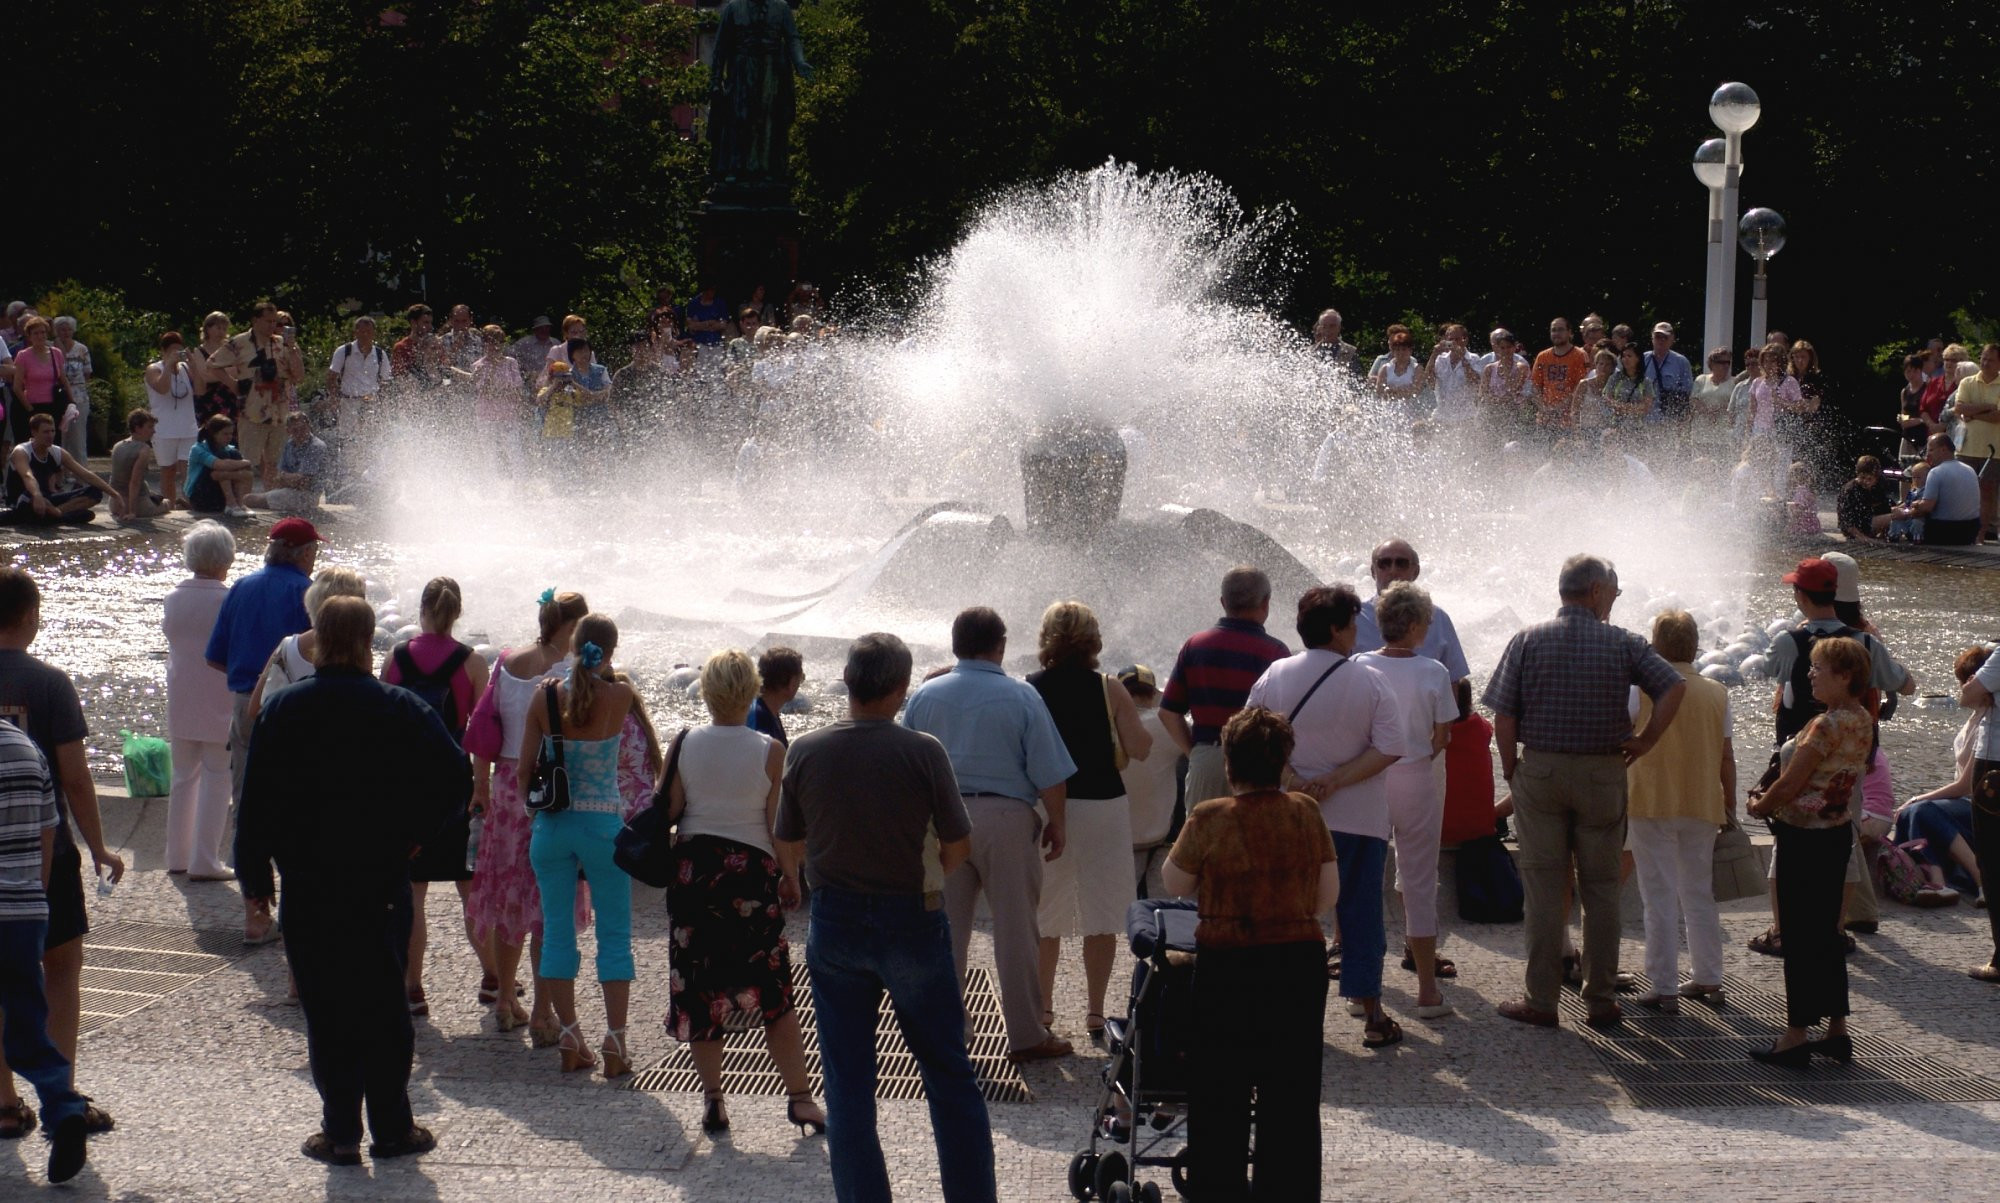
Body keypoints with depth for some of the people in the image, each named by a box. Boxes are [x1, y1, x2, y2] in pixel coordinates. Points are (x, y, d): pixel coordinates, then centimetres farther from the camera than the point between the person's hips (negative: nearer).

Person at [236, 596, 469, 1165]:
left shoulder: (281, 710, -2)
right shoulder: (399, 708, -4)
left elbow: (257, 800, -1)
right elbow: (455, 777, -10)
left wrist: (255, 877, 6)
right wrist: (413, 834, 3)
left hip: (307, 888, 0)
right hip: (382, 884, 0)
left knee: (324, 1009, 6)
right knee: (384, 1005, 9)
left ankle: (340, 1133, 7)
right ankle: (391, 1129, 12)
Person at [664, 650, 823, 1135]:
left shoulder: (685, 745, -3)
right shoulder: (769, 751, -9)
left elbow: (669, 809, 0)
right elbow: (779, 823, -7)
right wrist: (791, 876, 6)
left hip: (693, 865, 2)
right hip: (751, 872, -2)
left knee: (699, 990, 7)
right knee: (772, 990, 5)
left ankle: (712, 1099, 7)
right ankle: (799, 1096, 5)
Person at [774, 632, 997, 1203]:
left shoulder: (805, 752, -6)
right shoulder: (923, 752, -14)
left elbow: (787, 851, 3)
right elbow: (959, 846, -6)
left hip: (835, 923, 2)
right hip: (913, 921, -1)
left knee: (848, 1083, 8)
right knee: (948, 1074, 12)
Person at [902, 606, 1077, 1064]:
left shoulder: (925, 696, 4)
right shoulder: (1021, 697, -6)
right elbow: (1049, 773, -6)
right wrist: (1057, 823, 5)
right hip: (1006, 818, -3)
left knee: (945, 928, 10)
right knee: (1015, 930, 4)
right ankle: (1026, 1035, 9)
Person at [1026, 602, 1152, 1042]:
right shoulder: (1109, 691, -6)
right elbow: (1139, 750, -7)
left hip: (1046, 808, 1)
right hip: (1103, 806, -1)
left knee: (1044, 915, 12)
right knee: (1101, 915, 6)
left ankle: (1042, 1007, 19)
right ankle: (1095, 1012, 9)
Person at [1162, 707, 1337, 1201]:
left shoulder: (1209, 819, -12)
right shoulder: (1305, 813, -3)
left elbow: (1176, 882, 2)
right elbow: (1328, 893, 4)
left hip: (1227, 967, -3)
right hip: (1300, 962, 3)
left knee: (1220, 1092, 10)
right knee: (1292, 1093, 12)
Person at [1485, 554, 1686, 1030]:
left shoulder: (1528, 641, -1)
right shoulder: (1623, 644, -2)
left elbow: (1503, 716, -5)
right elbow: (1674, 687, -13)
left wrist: (1511, 770, 6)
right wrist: (1644, 742, -3)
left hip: (1540, 771, 0)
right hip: (1602, 775, 0)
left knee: (1544, 888, 4)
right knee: (1600, 889, 8)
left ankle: (1541, 1000, 5)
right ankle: (1600, 1000, 11)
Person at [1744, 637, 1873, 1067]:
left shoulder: (1827, 725, -21)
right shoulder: (1863, 722, 6)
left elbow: (1790, 785, -18)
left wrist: (1761, 805, 1)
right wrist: (1773, 799, 9)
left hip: (1805, 835, -9)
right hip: (1839, 832, 9)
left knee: (1799, 936, -2)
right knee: (1826, 933, 15)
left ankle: (1795, 1036, 2)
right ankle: (1837, 1030, 19)